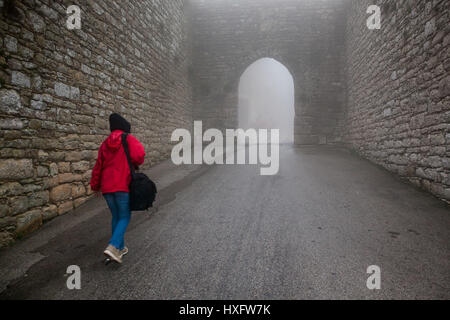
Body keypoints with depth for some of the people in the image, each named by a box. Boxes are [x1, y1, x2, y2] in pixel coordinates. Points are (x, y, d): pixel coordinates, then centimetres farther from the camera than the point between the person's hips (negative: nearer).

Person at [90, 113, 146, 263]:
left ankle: (120, 248, 25)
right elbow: (138, 155, -21)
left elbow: (98, 166, 14)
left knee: (116, 217, 17)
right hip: (123, 186, -6)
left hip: (107, 187, 6)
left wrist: (95, 186, 23)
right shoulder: (129, 139, -5)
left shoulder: (106, 143, 13)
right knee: (124, 217, 4)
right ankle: (113, 247, -13)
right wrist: (137, 163, 3)